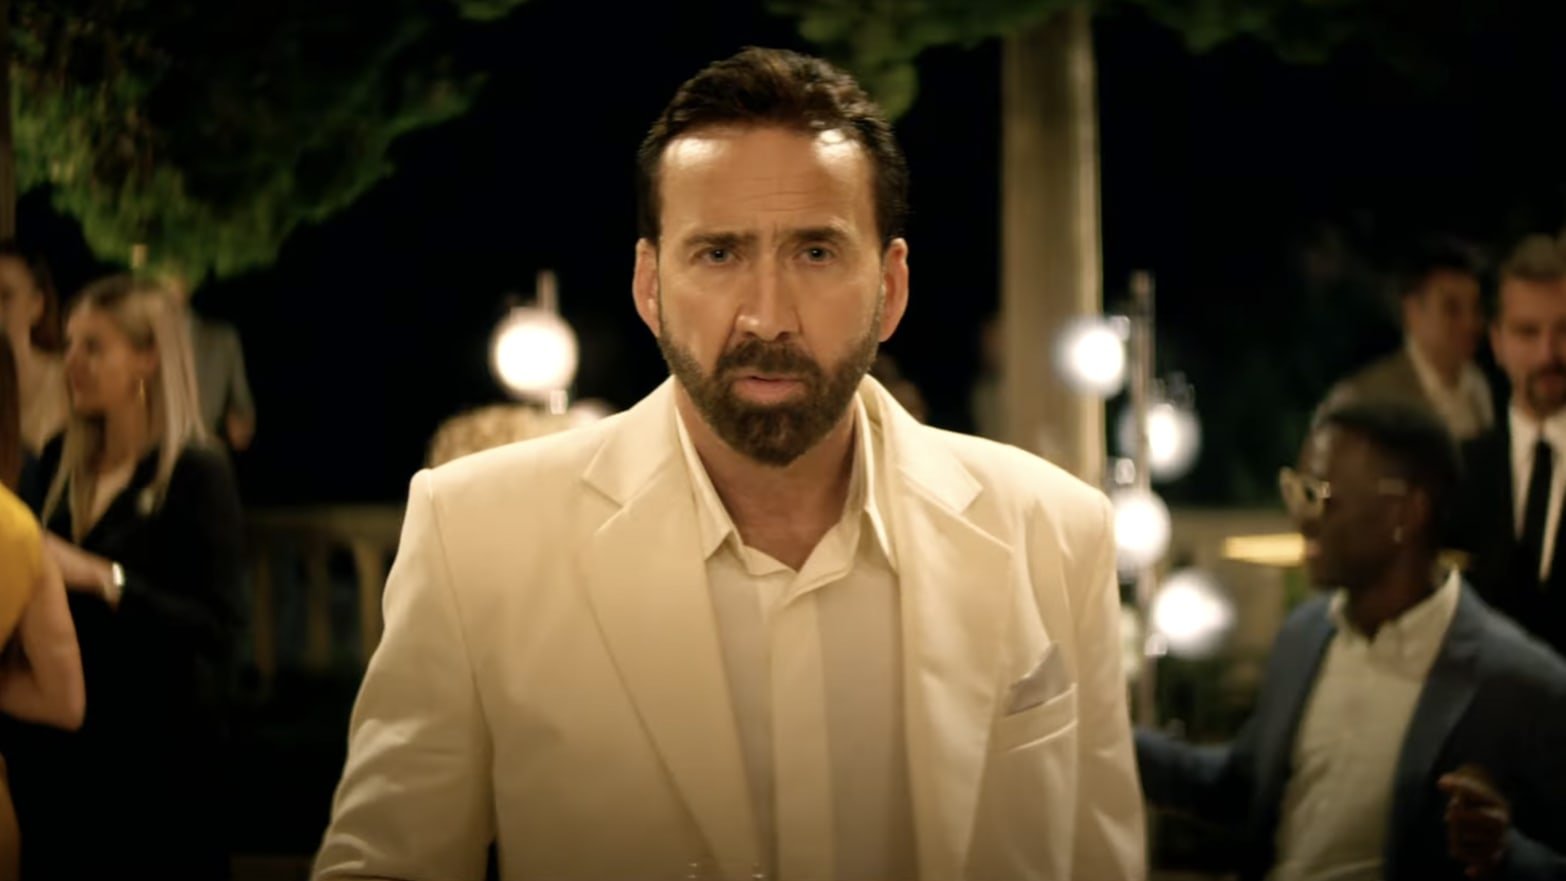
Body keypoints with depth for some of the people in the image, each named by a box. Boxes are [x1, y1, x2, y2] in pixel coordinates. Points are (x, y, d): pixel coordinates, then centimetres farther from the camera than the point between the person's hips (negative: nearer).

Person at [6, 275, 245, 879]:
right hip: (56, 743, 6)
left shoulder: (197, 473, -10)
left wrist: (100, 577, -26)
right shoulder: (59, 464, 8)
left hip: (155, 748, -6)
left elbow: (216, 628, -18)